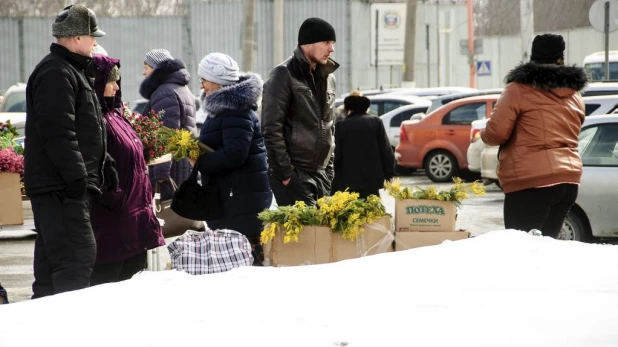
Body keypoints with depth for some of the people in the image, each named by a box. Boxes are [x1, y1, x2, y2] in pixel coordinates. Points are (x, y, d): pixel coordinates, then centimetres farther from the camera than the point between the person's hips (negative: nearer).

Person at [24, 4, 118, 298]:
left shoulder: (73, 71, 21)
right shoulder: (56, 74, -14)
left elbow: (85, 130, 29)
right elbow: (57, 131, -22)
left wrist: (103, 164, 24)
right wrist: (76, 175, -24)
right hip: (59, 186, -11)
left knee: (51, 260, 13)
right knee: (78, 256, -14)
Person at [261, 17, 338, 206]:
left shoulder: (328, 77, 15)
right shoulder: (284, 76, -9)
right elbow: (271, 130, -14)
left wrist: (329, 169, 14)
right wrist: (285, 173, -16)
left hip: (321, 175, 7)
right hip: (294, 175, -7)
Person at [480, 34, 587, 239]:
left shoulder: (519, 89, -5)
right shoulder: (574, 94, 15)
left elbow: (496, 132, -8)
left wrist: (483, 135, 13)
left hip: (531, 182, -7)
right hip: (569, 178, 7)